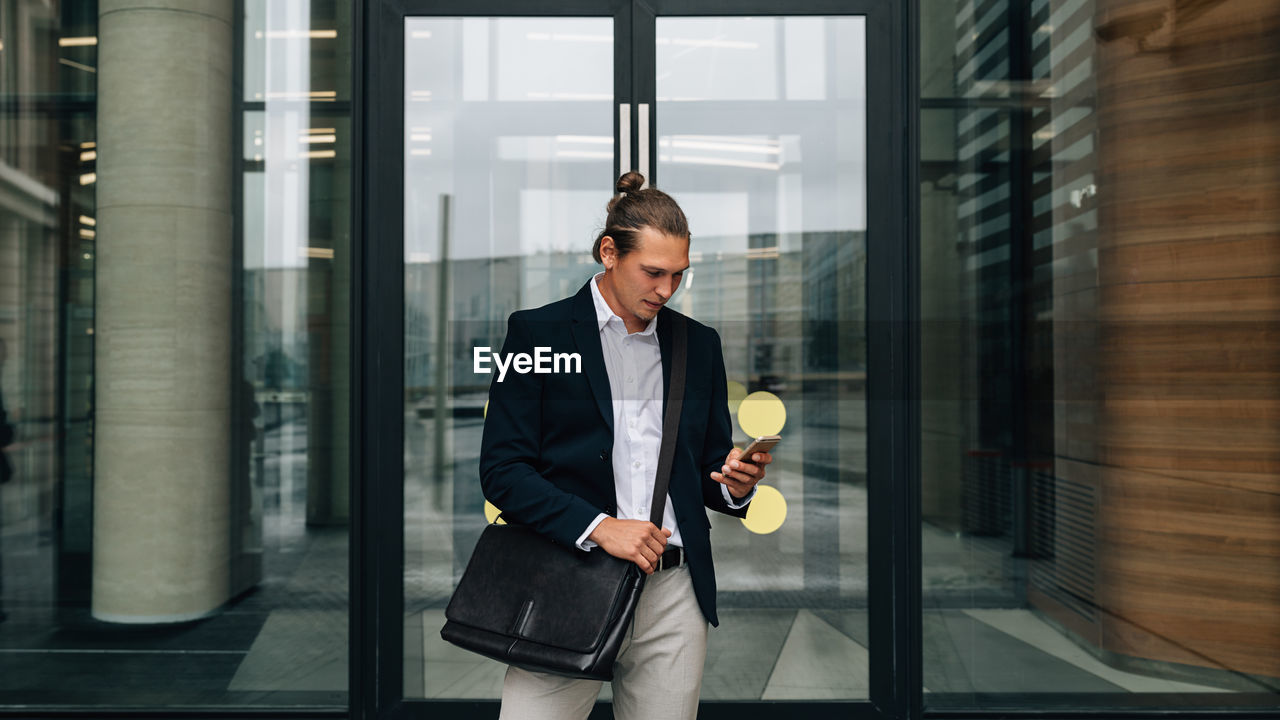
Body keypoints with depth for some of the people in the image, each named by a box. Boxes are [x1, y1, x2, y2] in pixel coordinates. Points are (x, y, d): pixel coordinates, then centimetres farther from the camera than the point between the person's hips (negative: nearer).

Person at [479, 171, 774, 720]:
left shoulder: (699, 344, 13)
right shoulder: (537, 332, 1)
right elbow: (501, 470, -5)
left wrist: (735, 483, -5)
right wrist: (598, 526, -15)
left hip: (674, 593, 4)